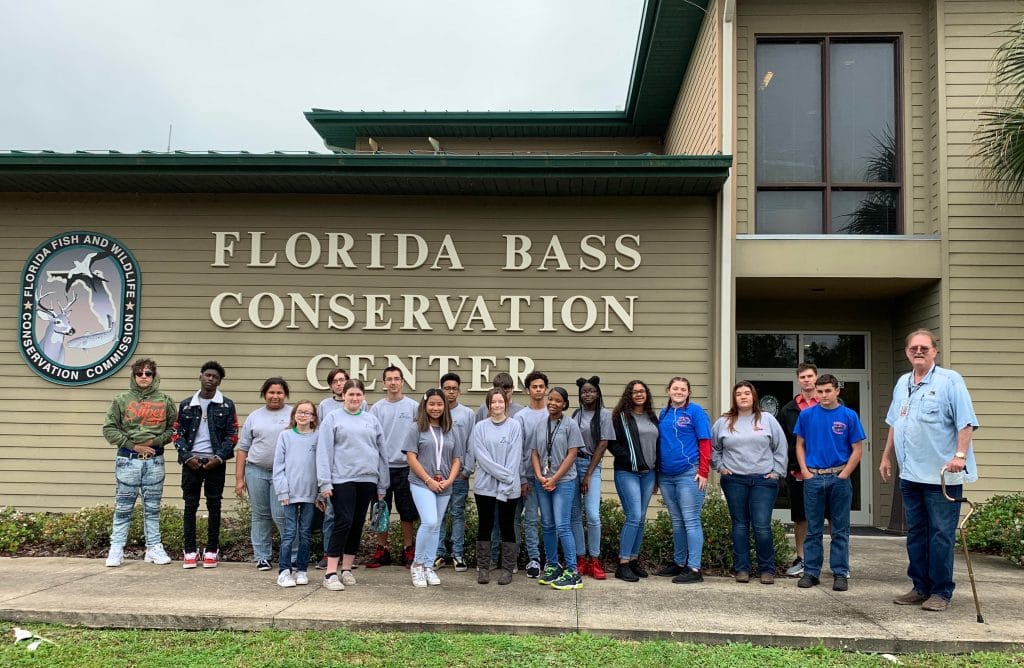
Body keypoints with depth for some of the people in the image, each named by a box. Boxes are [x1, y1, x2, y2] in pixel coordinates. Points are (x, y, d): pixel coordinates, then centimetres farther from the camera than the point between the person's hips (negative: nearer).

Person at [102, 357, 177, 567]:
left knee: (152, 507, 8)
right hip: (128, 460, -1)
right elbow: (109, 429, 0)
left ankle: (154, 548, 15)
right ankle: (116, 549, 11)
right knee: (123, 506, 4)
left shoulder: (165, 401, 6)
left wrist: (155, 441, -8)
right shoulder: (121, 400, 2)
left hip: (155, 461, 1)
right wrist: (133, 445, -8)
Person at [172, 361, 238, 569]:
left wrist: (219, 458, -12)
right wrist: (187, 456, -8)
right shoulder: (186, 405, 8)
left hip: (215, 463, -1)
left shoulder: (227, 405, 3)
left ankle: (211, 551, 12)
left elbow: (232, 435, 0)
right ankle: (190, 551, 11)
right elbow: (178, 434, 6)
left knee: (214, 506, 4)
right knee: (190, 506, 4)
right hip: (191, 462, 1)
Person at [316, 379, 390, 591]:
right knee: (343, 522, -11)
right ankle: (330, 573, -8)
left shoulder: (372, 420, 13)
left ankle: (347, 569, 19)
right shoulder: (333, 419, 3)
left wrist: (383, 485, 11)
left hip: (367, 480, 4)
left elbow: (382, 452, 14)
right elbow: (324, 452, -3)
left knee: (357, 525, 8)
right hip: (342, 480, -4)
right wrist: (325, 482, -10)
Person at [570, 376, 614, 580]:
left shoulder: (604, 414, 1)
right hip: (571, 464, 3)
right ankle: (581, 559, 12)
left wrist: (588, 474, -7)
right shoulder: (575, 414, 12)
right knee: (575, 515, 4)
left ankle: (594, 561, 0)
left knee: (593, 515, -11)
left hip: (591, 466, -3)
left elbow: (602, 445, -3)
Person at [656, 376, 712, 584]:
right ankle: (678, 563, 25)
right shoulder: (664, 414, 13)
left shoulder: (695, 411, -4)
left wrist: (703, 472, -14)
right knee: (676, 521, 15)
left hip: (689, 474, -6)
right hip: (666, 475, 6)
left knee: (691, 521, -6)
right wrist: (656, 472, 16)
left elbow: (705, 442, -8)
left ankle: (694, 569, -4)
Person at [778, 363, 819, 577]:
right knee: (800, 517, 10)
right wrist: (786, 468, 2)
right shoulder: (788, 410, 9)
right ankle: (801, 559, 20)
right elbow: (781, 442, 11)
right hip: (797, 472, 2)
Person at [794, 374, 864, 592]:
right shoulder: (807, 415, 4)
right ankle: (811, 572, 14)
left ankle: (840, 573, 13)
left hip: (839, 478, -1)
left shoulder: (849, 416, -1)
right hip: (813, 478, 1)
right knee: (813, 529, 8)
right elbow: (800, 445, 9)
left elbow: (857, 449, -1)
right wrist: (805, 471, -1)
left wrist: (844, 474, -8)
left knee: (840, 530, 6)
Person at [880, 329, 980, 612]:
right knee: (916, 534, 13)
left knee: (941, 536, -1)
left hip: (942, 475, -7)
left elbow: (966, 422, -14)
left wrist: (960, 455, -25)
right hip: (910, 475, 7)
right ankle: (921, 587, 23)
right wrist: (886, 457, 21)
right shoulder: (902, 384, 14)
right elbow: (894, 424, 22)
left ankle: (941, 592, 8)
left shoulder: (949, 380, -7)